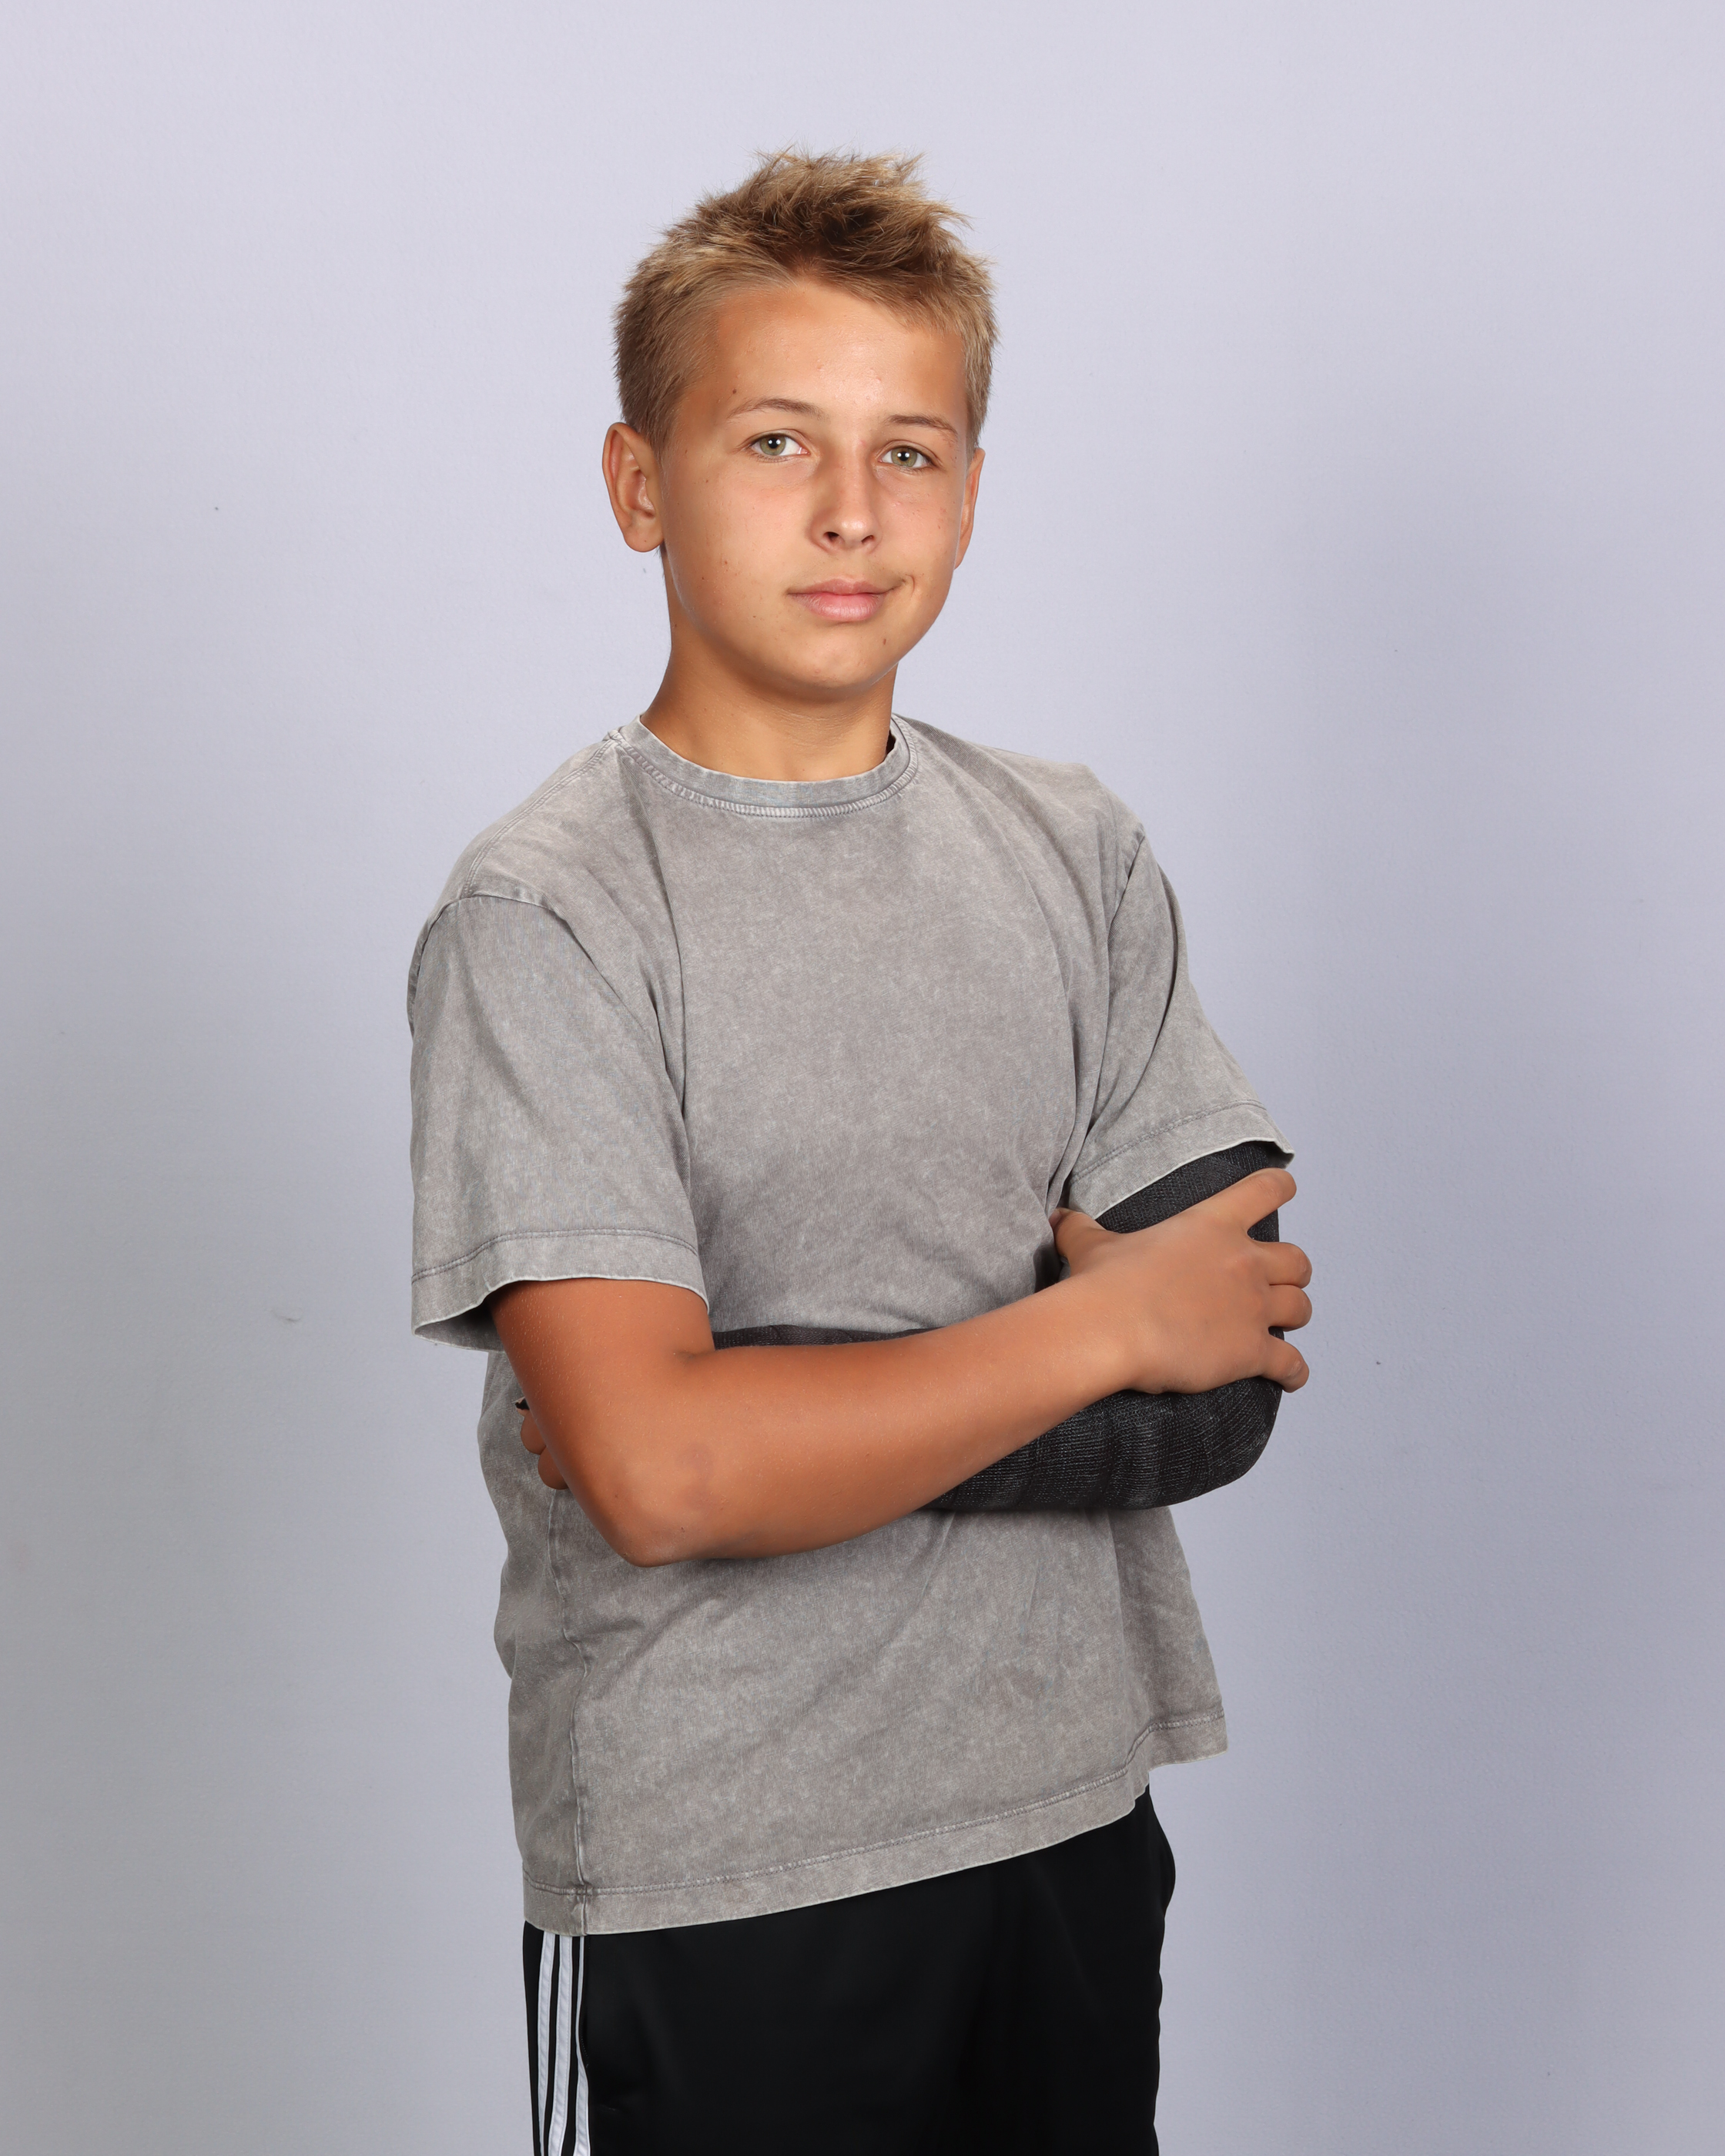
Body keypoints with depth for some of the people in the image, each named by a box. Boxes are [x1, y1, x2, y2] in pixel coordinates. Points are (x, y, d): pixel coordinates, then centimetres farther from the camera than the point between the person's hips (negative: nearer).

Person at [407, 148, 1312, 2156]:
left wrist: (760, 1411, -15)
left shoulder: (1074, 852, 3)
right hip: (713, 1870, -4)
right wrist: (1098, 1326, -12)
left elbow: (1223, 1380, -4)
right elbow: (657, 1470, -21)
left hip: (1073, 1806, 4)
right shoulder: (547, 910, -12)